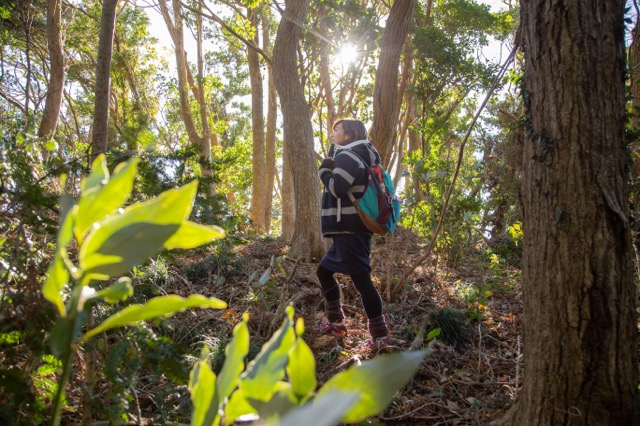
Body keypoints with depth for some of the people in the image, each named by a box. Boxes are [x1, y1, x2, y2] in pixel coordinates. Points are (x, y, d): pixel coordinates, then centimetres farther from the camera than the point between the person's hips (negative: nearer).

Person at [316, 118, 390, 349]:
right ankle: (336, 322, 25)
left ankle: (380, 337, -10)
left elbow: (336, 187, -21)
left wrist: (324, 168, -5)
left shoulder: (348, 156, -10)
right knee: (324, 270, 19)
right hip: (351, 228, 11)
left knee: (361, 278, -11)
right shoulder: (359, 156, 22)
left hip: (349, 228, -11)